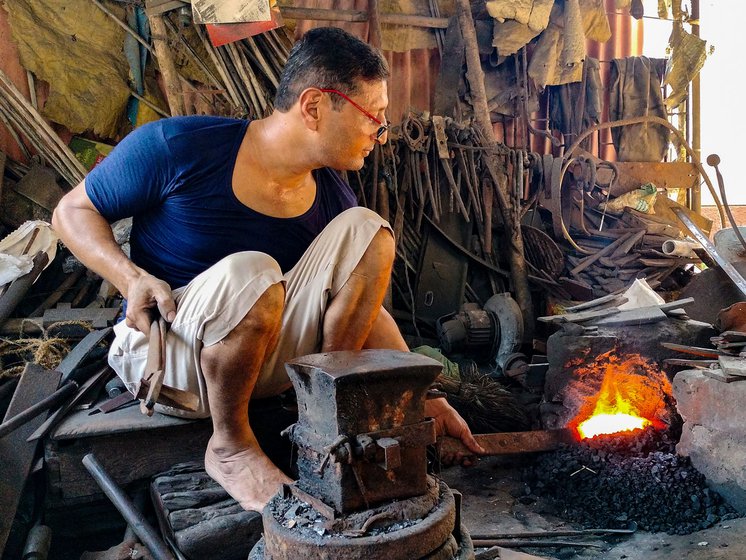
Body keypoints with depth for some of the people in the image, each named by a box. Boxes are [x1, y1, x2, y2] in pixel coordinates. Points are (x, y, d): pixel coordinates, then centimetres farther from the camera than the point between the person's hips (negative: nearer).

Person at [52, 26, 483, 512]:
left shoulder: (330, 197, -3)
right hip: (165, 354, -3)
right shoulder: (178, 147, -16)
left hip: (266, 359, 4)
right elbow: (73, 211, -4)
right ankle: (229, 444, -13)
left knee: (365, 227, -12)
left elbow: (363, 303, 3)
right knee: (249, 272, -37)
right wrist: (132, 278, -24)